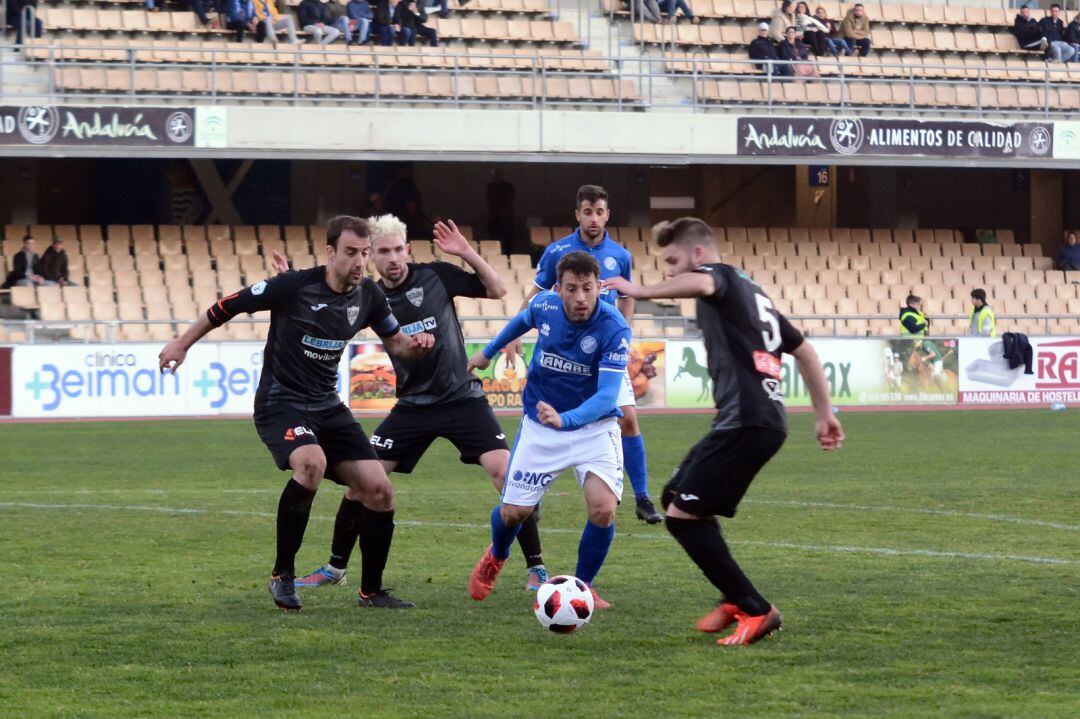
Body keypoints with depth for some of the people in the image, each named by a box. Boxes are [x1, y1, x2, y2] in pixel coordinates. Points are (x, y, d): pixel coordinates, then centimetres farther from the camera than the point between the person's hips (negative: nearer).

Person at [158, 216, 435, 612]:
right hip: (280, 404, -6)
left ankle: (371, 591, 13)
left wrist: (414, 344, -9)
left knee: (379, 490, -5)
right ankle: (283, 573, -19)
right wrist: (182, 344, 4)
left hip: (327, 407, 6)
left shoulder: (368, 296, 0)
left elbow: (394, 341, 16)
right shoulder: (294, 286, -17)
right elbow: (230, 305, -5)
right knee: (312, 462, -35)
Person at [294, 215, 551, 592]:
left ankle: (536, 568, -8)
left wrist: (467, 253, -16)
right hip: (413, 405, 3)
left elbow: (498, 290, -2)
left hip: (462, 399, -3)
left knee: (505, 473, -19)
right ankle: (335, 568, 16)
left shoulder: (436, 276, -6)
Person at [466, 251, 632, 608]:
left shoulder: (614, 329, -25)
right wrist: (488, 352, 27)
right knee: (513, 511, 3)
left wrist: (565, 419, -49)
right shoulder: (543, 305, -14)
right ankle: (495, 557, 41)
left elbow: (607, 395, -32)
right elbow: (522, 321, 13)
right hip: (539, 425, 3)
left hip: (594, 424, -3)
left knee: (603, 509, -21)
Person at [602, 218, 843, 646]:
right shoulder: (750, 293, 27)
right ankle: (736, 598, 21)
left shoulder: (721, 274, -1)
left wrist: (641, 292, -28)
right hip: (764, 421, 10)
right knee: (675, 498, 19)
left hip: (746, 422, -10)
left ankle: (755, 610, -8)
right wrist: (824, 414, 32)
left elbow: (700, 284, -29)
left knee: (682, 516, -9)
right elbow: (805, 352, 31)